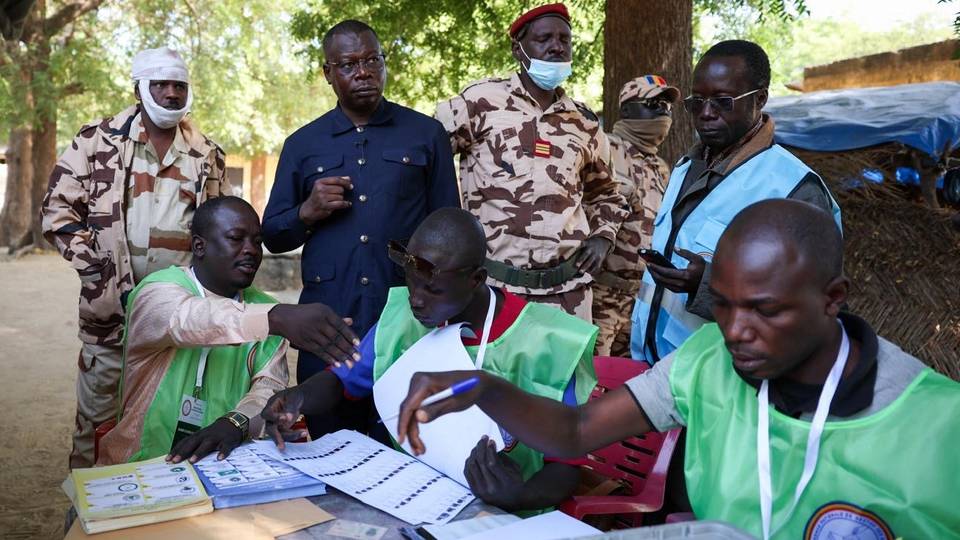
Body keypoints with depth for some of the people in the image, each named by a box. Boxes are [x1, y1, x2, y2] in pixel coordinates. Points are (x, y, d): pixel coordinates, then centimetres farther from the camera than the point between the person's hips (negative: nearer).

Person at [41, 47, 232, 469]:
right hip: (112, 305, -2)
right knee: (98, 410, 8)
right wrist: (96, 270, -9)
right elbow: (57, 208, 1)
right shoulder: (98, 141, 1)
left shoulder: (207, 154, 9)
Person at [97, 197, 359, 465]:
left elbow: (270, 386, -4)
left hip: (229, 462, 2)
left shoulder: (266, 308, 8)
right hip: (144, 464, -1)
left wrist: (236, 422, -25)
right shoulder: (158, 290, -5)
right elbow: (186, 319, -28)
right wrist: (277, 318, -44)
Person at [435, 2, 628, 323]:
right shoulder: (482, 100, -2)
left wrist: (602, 235, 8)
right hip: (491, 286, -4)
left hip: (568, 290, 4)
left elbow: (604, 193, 27)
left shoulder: (584, 123, 12)